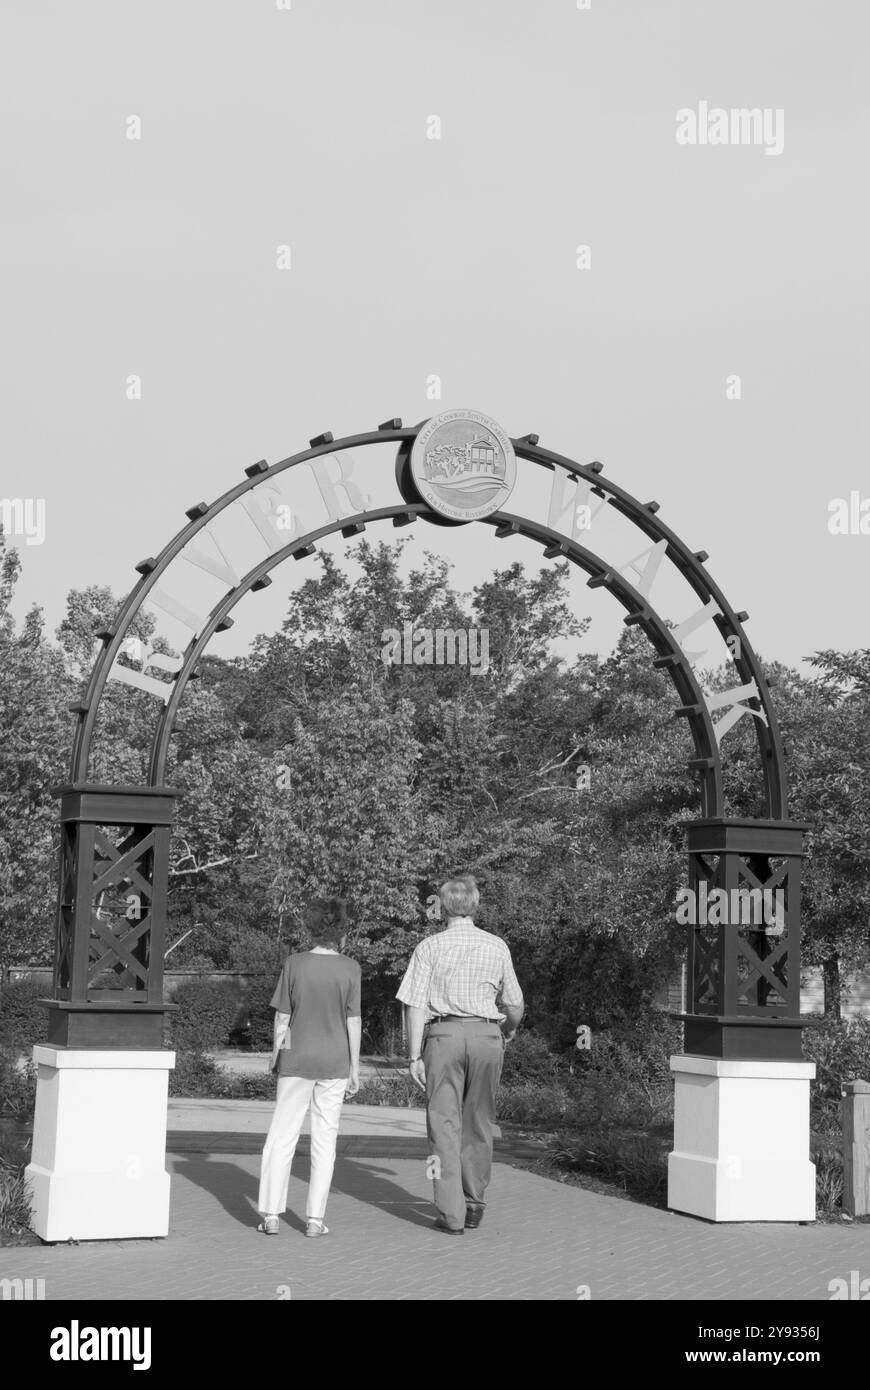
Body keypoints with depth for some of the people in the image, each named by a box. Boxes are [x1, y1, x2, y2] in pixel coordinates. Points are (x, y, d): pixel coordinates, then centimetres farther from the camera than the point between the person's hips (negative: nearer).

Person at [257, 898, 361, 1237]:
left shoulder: (294, 964, -4)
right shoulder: (349, 969, -5)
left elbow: (282, 1018, -1)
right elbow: (353, 1022, -3)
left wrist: (276, 1056, 13)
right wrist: (354, 1069, 5)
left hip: (296, 1060, 0)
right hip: (334, 1063, 0)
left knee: (281, 1137, 6)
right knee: (325, 1140, 7)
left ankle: (271, 1214, 3)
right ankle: (315, 1218, 6)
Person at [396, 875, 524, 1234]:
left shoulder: (430, 947, -1)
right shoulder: (497, 947, 6)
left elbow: (416, 1006, -5)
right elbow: (515, 1005, 12)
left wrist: (415, 1055, -2)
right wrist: (509, 1030, 33)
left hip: (444, 1033, -2)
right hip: (486, 1034, 2)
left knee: (444, 1124, 1)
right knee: (478, 1123, 14)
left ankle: (451, 1214, -2)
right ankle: (474, 1205, 19)